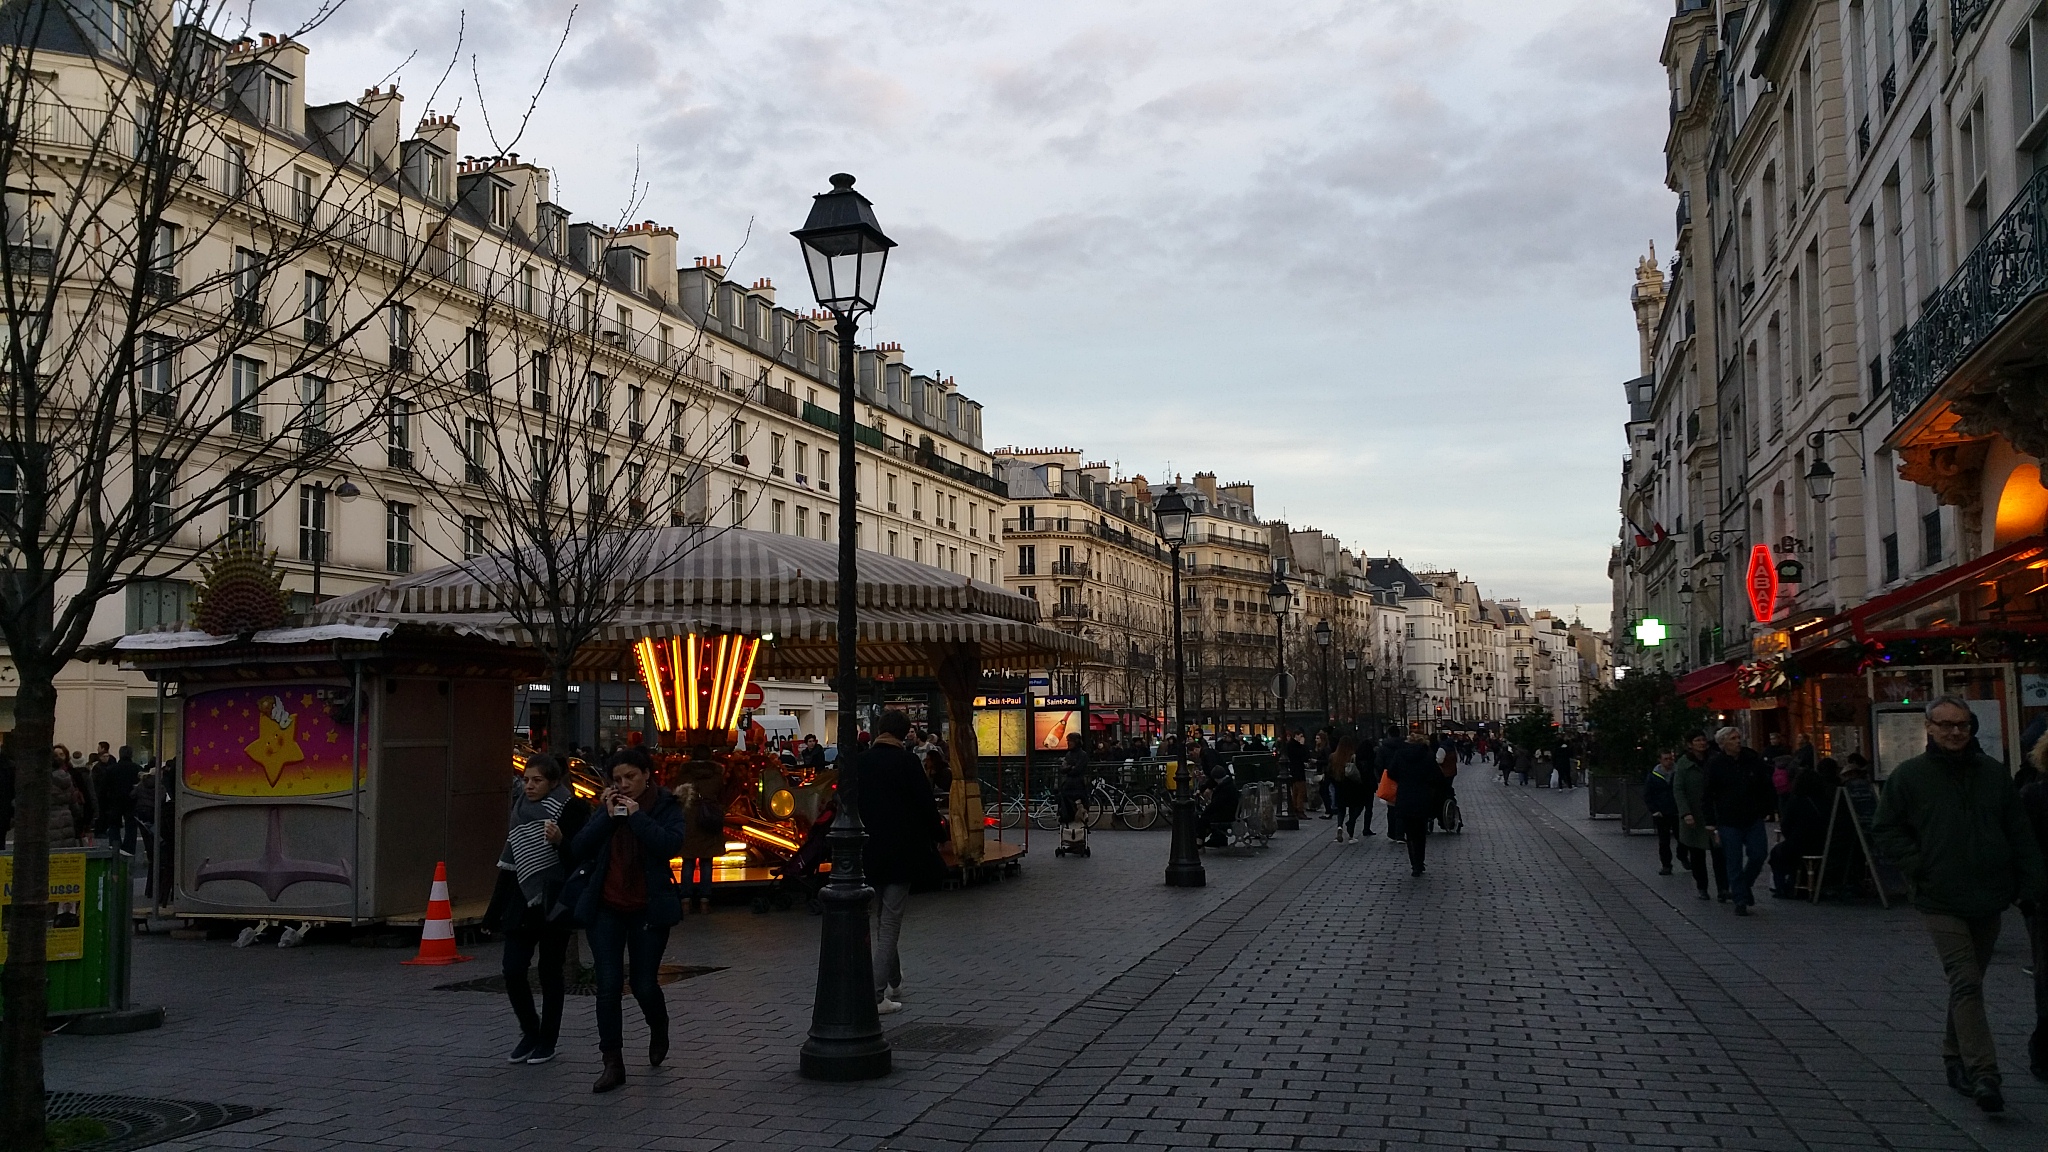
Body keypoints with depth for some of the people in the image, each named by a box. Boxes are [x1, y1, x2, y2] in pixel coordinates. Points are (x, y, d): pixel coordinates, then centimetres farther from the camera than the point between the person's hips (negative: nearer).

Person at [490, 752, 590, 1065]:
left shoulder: (570, 810, -6)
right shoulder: (520, 811, 10)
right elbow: (509, 864, 16)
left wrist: (560, 841, -28)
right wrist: (496, 911, 16)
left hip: (553, 905, -5)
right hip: (522, 903, 5)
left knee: (550, 974, 4)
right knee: (513, 972, -3)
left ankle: (547, 1041, 17)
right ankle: (529, 1033, 18)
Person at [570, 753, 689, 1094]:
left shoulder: (666, 807, -2)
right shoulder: (605, 807, 7)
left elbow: (672, 845, -19)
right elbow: (580, 848, -4)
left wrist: (637, 816, -19)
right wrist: (607, 816, -11)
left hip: (648, 910, -2)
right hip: (605, 909, 3)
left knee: (644, 985, 2)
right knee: (608, 986, -3)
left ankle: (659, 1032, 35)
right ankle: (612, 1063, 3)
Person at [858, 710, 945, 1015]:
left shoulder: (861, 762, 2)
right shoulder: (906, 761, -12)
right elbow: (925, 803, -9)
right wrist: (937, 834, 8)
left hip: (870, 853, 5)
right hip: (901, 853, -5)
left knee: (883, 919, 19)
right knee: (891, 922, -3)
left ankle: (894, 984, 29)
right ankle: (878, 995, -8)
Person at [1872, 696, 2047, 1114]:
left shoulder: (1994, 773, 8)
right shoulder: (1909, 776, -2)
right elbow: (1885, 830, 3)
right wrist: (1918, 867, -8)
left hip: (1988, 899, 4)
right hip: (1941, 902, -4)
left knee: (1967, 982, 14)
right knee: (1966, 983, -12)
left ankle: (1956, 1060, 27)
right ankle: (1982, 1074, -15)